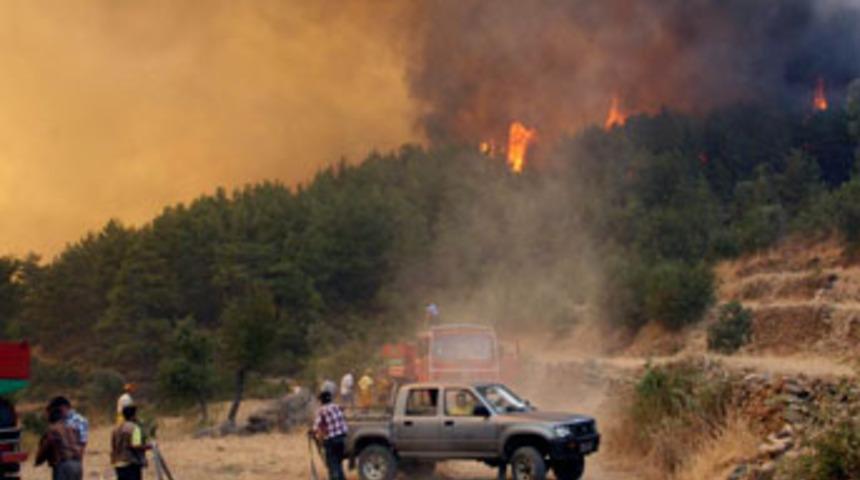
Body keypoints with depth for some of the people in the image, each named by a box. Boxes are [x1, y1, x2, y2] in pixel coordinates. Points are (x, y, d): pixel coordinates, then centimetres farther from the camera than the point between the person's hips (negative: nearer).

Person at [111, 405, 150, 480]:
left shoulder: (116, 429, 13)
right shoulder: (134, 428, -12)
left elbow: (113, 447, 15)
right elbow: (136, 446, -20)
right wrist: (148, 446, -5)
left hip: (118, 465, 8)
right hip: (132, 465, -8)